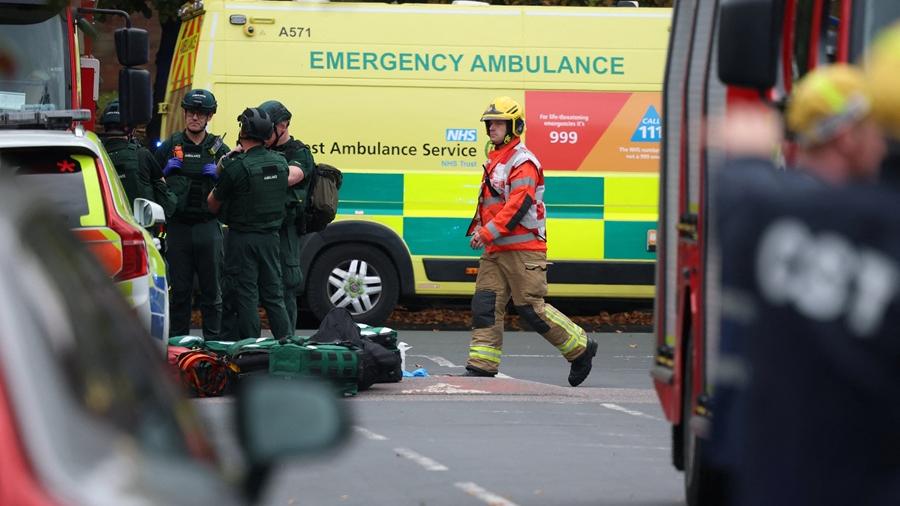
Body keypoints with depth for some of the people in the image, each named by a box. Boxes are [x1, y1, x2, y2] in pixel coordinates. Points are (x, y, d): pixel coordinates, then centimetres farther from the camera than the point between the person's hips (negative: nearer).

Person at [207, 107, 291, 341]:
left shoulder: (237, 166, -16)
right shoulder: (280, 162, 2)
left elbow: (213, 204, -6)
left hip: (243, 238, -5)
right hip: (271, 235, 6)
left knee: (245, 296, 0)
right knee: (273, 295, 12)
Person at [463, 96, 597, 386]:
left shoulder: (523, 162, -11)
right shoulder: (494, 160, 19)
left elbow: (519, 204, -21)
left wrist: (488, 232, -23)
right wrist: (479, 229, 12)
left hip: (523, 250, -9)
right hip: (495, 251, 9)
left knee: (531, 308, -7)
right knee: (485, 304, 0)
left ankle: (581, 348, 8)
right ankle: (481, 367, 0)